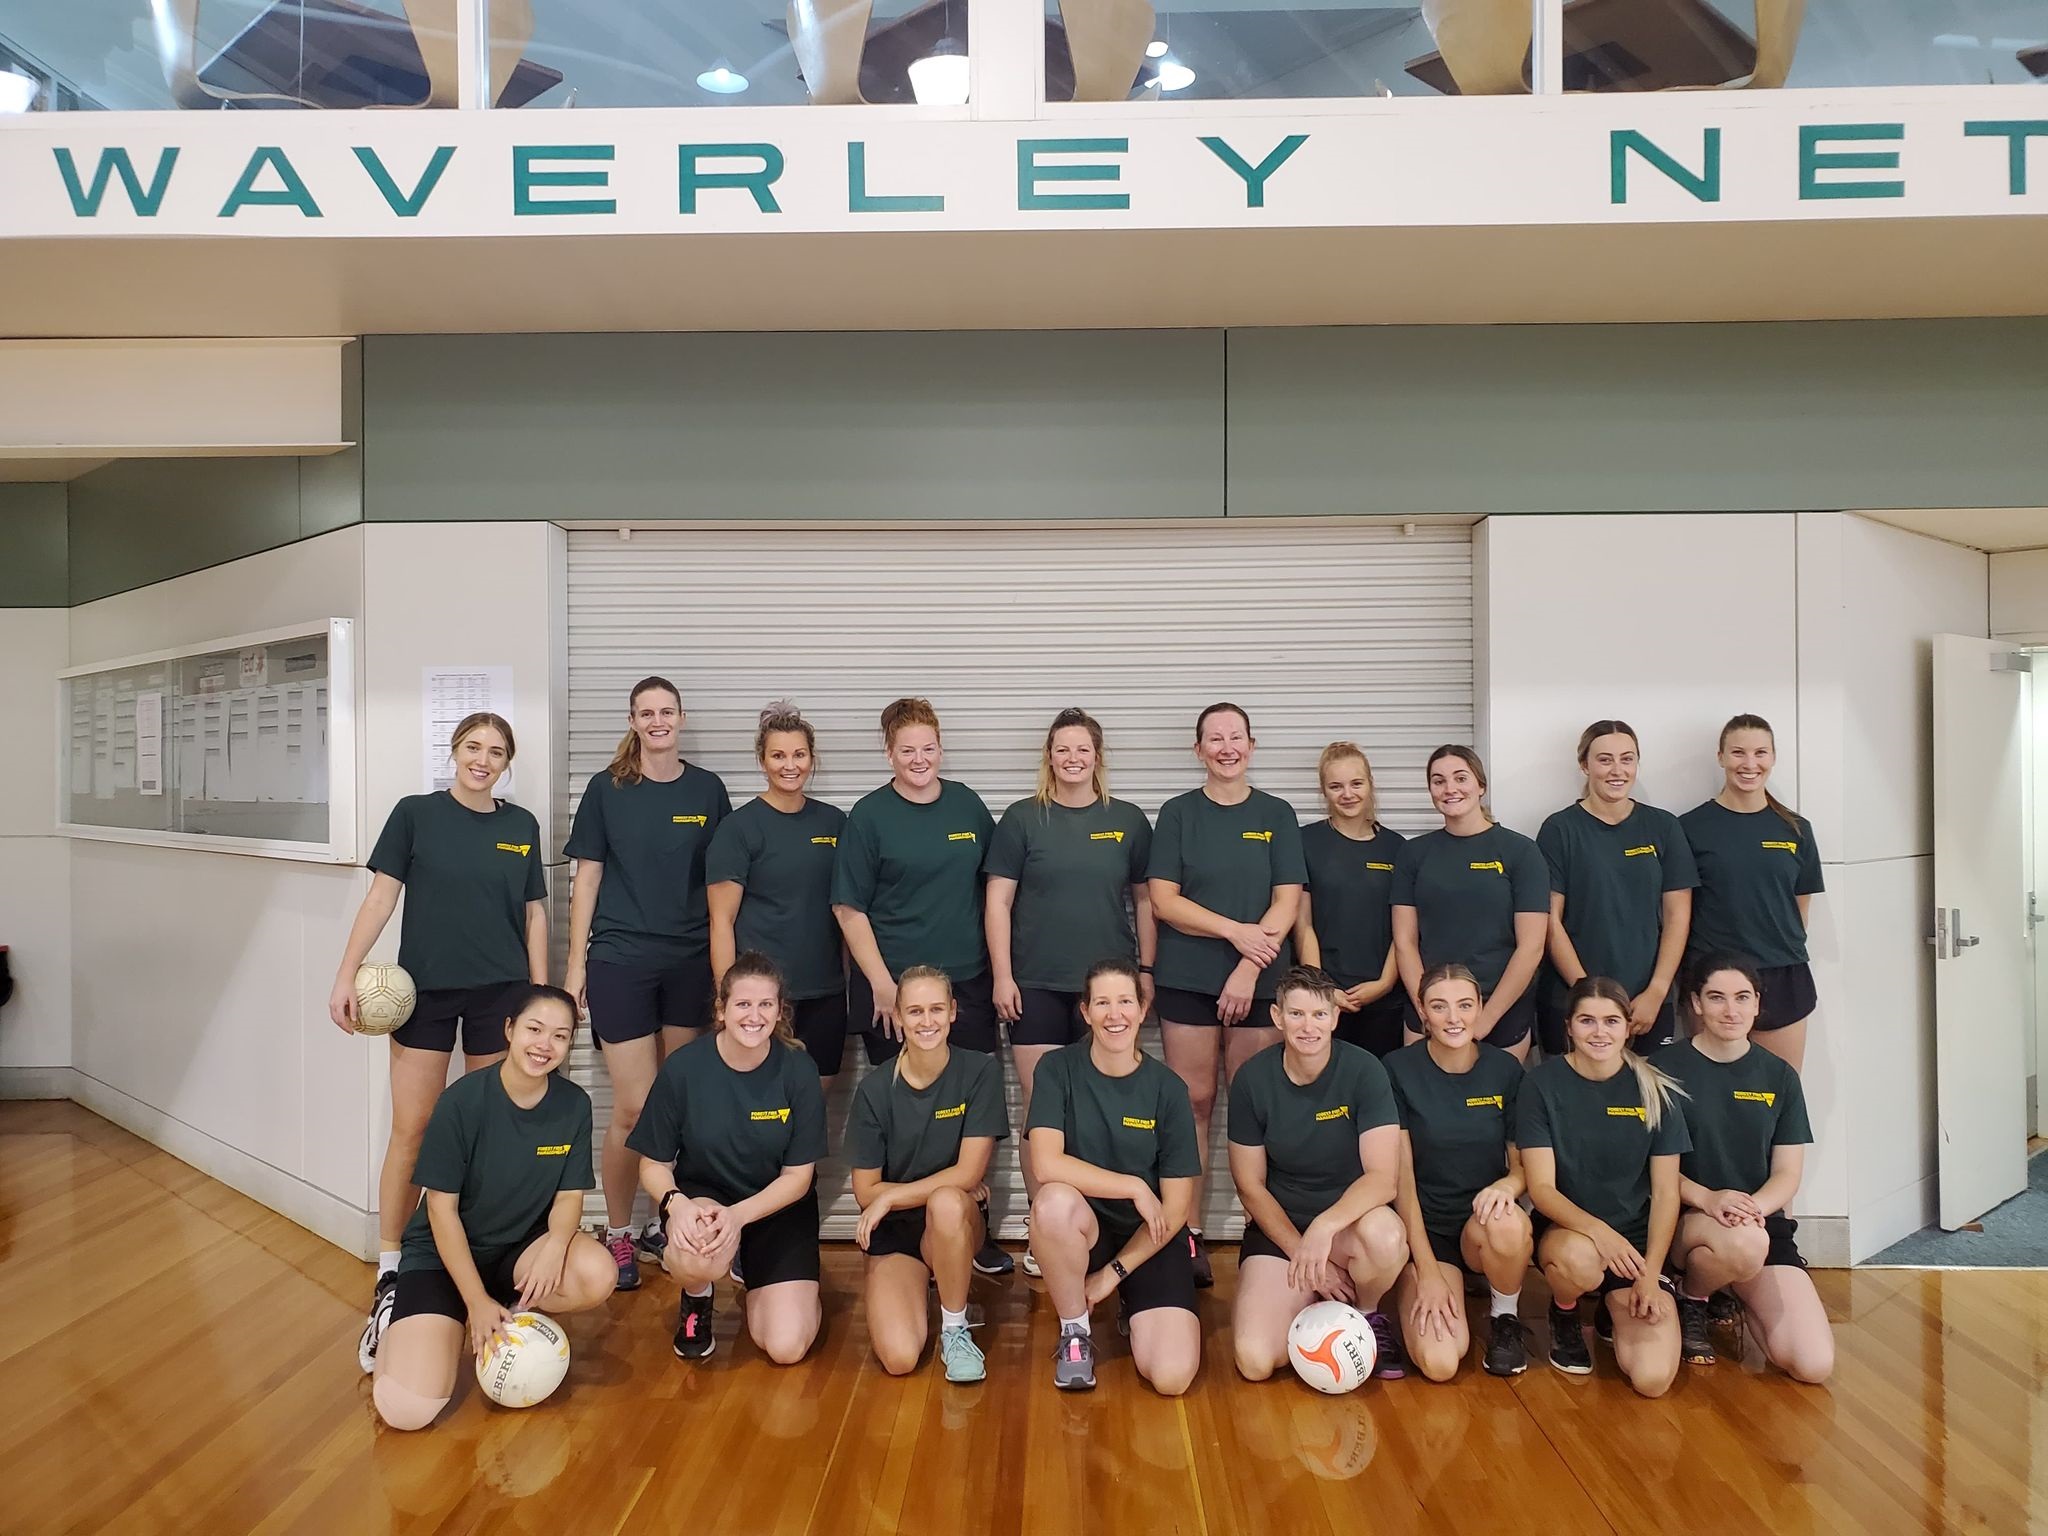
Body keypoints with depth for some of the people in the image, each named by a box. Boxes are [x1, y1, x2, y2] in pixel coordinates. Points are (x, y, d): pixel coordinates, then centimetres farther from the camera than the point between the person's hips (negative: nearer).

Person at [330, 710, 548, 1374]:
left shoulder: (521, 825, 5)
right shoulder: (416, 814, 0)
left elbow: (534, 914, 8)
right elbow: (381, 896, -2)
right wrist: (346, 975, -10)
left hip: (499, 993, 2)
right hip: (425, 990, -2)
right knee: (410, 1132, -1)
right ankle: (389, 1276, 8)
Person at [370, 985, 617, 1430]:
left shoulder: (574, 1105, -9)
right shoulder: (462, 1101, -20)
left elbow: (570, 1195, -4)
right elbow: (441, 1206, -15)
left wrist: (556, 1244, -28)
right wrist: (477, 1301, -16)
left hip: (519, 1248, 3)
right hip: (445, 1254, -3)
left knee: (598, 1275, -29)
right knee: (407, 1409, -20)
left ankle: (511, 1316, 1)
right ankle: (401, 1317, 12)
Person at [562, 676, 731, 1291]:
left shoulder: (707, 789, 4)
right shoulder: (606, 789, 0)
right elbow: (586, 878, 2)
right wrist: (576, 962, -1)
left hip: (689, 962, 2)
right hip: (621, 961, -2)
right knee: (634, 1108, -3)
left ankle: (665, 1223, 26)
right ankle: (617, 1234, 16)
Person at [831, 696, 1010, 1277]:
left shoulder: (967, 804, 6)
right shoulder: (869, 816, -4)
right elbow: (849, 908, -5)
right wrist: (881, 984, -11)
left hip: (969, 982, 3)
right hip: (895, 987, -3)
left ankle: (978, 1228, 21)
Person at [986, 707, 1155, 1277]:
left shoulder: (1128, 820, 7)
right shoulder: (1023, 818, 2)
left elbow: (1145, 900, 12)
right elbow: (998, 901, 1)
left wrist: (1146, 970, 7)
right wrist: (1002, 975, -5)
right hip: (1037, 985, -1)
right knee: (1039, 1106, 2)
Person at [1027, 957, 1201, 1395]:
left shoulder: (1167, 1089, -8)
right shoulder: (1059, 1070, -9)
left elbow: (1176, 1206, -6)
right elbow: (1047, 1164, -21)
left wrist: (1112, 1274, -8)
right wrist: (1134, 1188, -20)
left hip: (1151, 1239, 1)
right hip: (1084, 1228, -1)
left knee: (1172, 1376, -20)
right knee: (1054, 1202, -37)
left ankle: (1134, 1307, 17)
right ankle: (1075, 1332, -8)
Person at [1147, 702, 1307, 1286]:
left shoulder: (1276, 815, 6)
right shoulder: (1178, 813, 5)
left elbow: (1286, 903, 0)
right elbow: (1163, 900, -2)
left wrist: (1249, 968, -11)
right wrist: (1234, 930, -13)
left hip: (1261, 981, 0)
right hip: (1187, 980, 0)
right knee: (1195, 1104, 2)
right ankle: (1189, 1234, 10)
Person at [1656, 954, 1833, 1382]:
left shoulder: (1779, 1077, 8)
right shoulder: (1666, 1067, -4)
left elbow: (1788, 1174, 5)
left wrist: (1752, 1207, -17)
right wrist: (1707, 1198, -23)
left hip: (1761, 1222, 4)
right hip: (1682, 1220, -4)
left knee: (1815, 1365, -13)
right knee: (1743, 1243, -40)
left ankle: (1736, 1297, 19)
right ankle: (1691, 1298, -4)